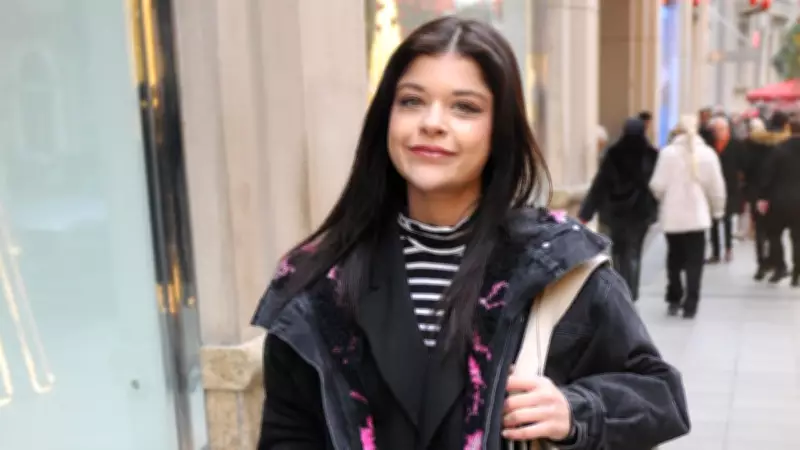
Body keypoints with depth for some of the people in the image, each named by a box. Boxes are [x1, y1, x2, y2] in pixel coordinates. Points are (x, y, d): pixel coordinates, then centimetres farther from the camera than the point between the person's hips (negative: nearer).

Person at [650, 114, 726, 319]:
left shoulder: (668, 152, -8)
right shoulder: (707, 153, -3)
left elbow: (658, 185, -7)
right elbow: (716, 187, 0)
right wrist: (718, 210, 17)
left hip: (672, 216, 0)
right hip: (697, 215, 0)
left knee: (674, 259, 16)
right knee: (694, 262, 5)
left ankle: (674, 300, 22)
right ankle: (690, 305, 3)